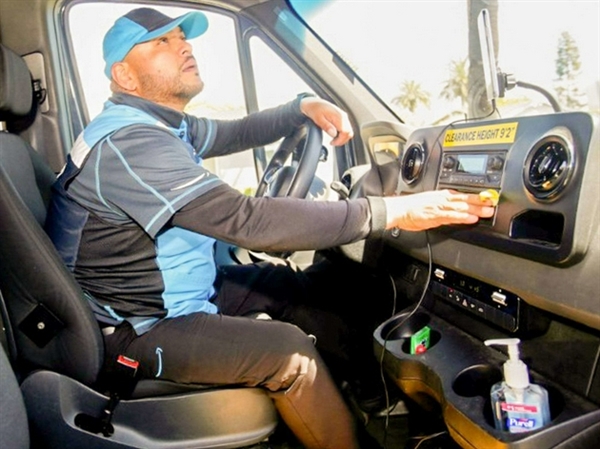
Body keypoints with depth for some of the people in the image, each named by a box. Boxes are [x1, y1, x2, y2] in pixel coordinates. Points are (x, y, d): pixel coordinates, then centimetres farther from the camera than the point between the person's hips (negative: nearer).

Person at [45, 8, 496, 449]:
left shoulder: (165, 124, 4)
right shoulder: (126, 142, -27)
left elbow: (237, 132, 17)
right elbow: (249, 220, -36)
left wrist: (304, 106, -2)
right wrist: (390, 211, -33)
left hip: (179, 293, 10)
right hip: (138, 327, -9)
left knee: (290, 285, 9)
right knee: (287, 350, -22)